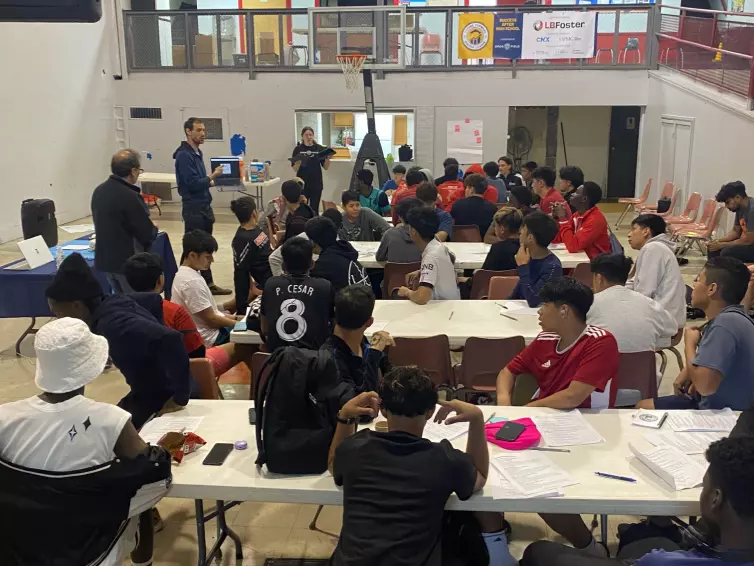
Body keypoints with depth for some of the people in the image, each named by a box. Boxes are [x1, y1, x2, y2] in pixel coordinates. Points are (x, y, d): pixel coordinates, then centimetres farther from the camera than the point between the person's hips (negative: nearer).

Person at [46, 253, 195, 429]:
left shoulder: (113, 325, -29)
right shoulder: (114, 302, -1)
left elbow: (170, 339, -44)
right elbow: (154, 300, 19)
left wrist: (180, 397, -33)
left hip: (167, 398, -9)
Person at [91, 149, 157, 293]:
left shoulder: (99, 191, 5)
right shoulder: (129, 196, -23)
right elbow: (148, 234, -19)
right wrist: (153, 229, 4)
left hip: (104, 259, 8)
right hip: (128, 262, -8)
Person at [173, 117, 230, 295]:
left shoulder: (197, 153, 13)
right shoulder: (184, 155, -16)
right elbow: (193, 184, -22)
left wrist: (213, 182, 2)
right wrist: (212, 175, -14)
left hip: (204, 206, 9)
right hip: (193, 208, -9)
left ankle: (208, 283, 22)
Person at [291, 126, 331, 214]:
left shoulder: (319, 148, 2)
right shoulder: (298, 149, 0)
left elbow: (326, 167, 3)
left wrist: (328, 158, -15)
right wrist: (298, 163, -24)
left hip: (316, 184, 1)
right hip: (302, 184, -1)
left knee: (314, 209, 7)